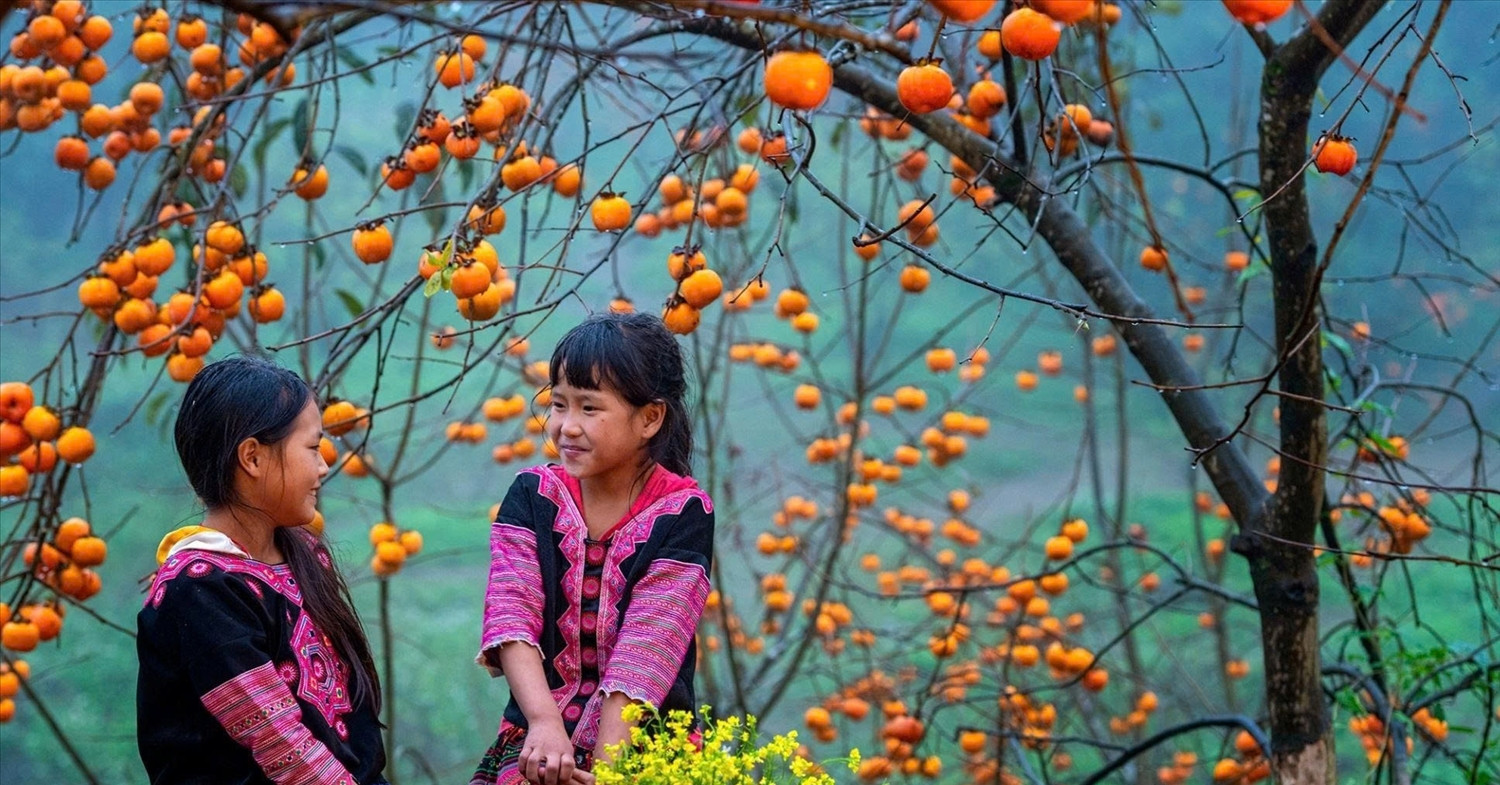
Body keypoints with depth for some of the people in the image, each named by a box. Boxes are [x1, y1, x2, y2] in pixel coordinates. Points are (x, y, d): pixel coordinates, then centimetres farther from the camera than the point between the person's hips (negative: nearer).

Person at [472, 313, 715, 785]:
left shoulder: (683, 514, -5)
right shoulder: (532, 496, 4)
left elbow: (644, 652, -13)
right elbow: (512, 618, -10)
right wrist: (543, 721, -26)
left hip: (641, 743, -2)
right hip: (537, 734, 2)